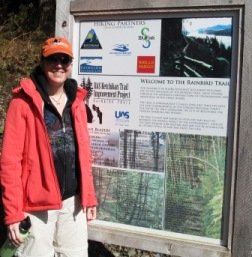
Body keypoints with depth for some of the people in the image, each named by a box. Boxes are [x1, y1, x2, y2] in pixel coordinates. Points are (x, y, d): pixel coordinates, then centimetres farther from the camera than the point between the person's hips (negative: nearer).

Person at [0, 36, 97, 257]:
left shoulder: (76, 101, 9)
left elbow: (83, 153, 11)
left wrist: (89, 196, 10)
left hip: (73, 202, 5)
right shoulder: (24, 102, -9)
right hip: (37, 205, -5)